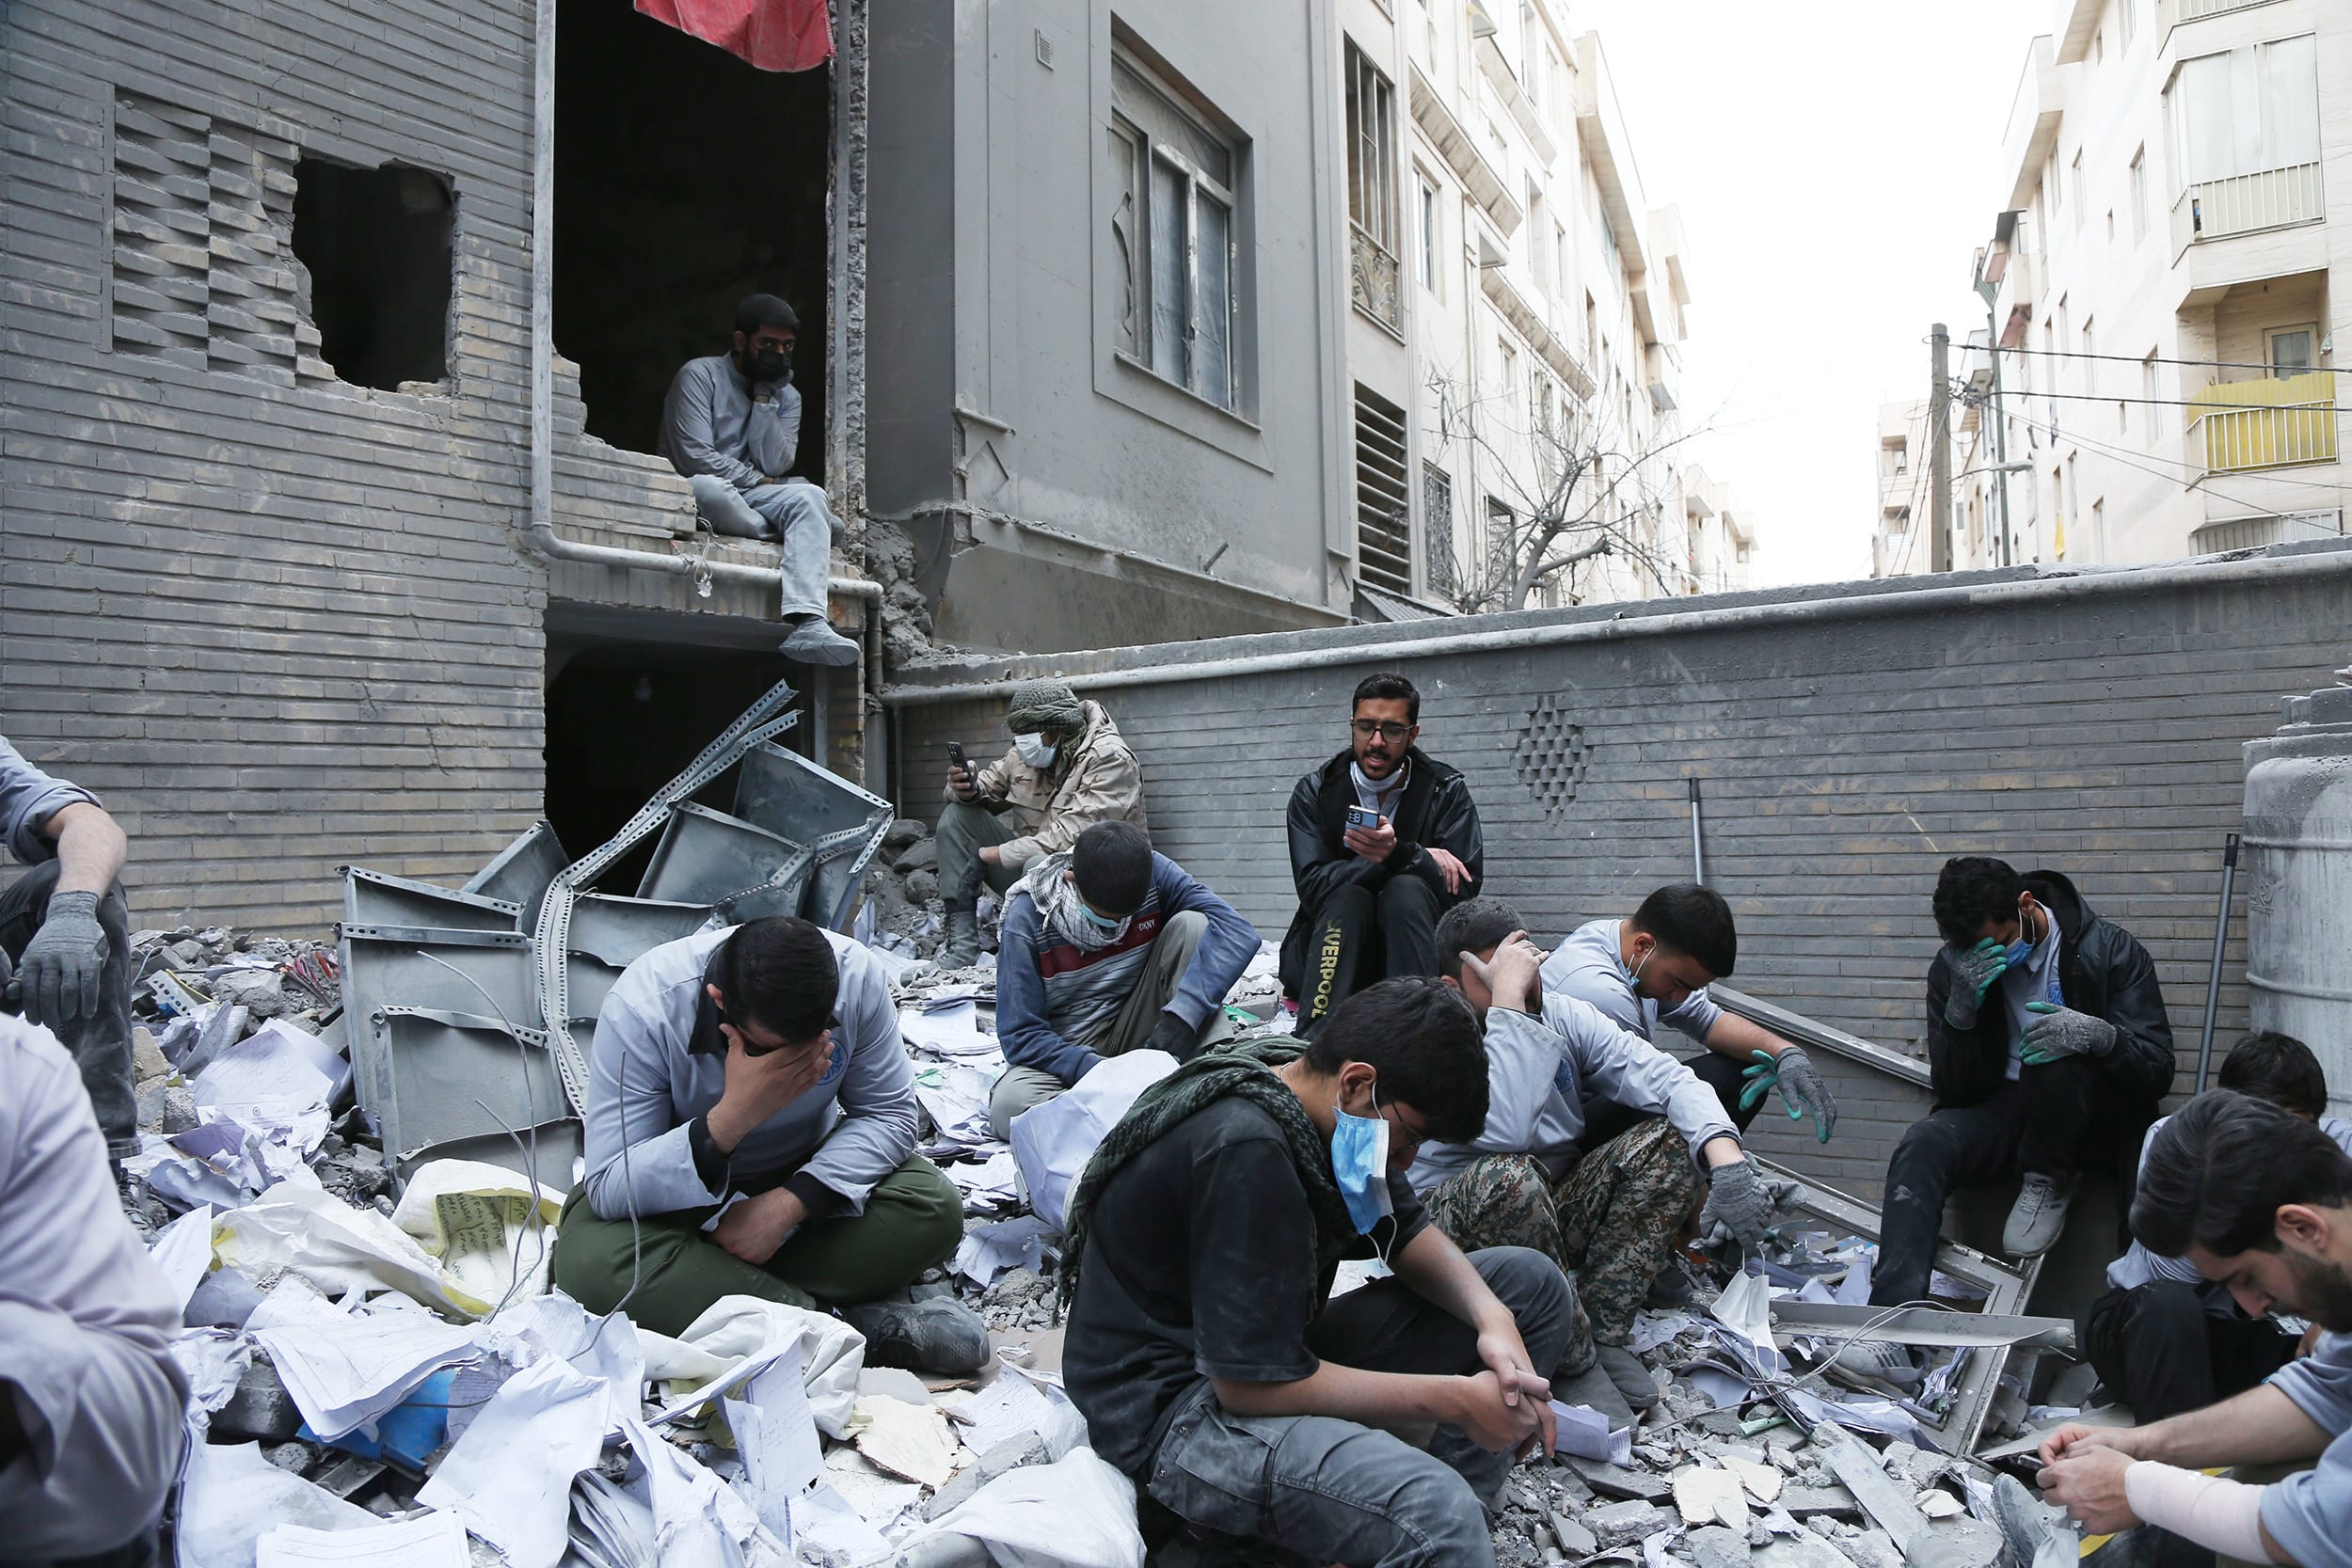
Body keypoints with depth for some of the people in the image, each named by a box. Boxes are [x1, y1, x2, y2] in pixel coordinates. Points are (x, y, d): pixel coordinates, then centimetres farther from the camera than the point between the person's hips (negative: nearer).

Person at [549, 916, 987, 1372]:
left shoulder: (855, 975, -24)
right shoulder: (642, 1009, -30)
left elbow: (889, 1115, -15)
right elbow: (609, 1190, -28)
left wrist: (788, 1203, -29)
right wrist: (733, 1116, -43)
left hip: (804, 1175, 2)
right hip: (676, 1190, -1)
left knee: (935, 1206, -23)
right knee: (594, 1265, -34)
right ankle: (856, 1326, -27)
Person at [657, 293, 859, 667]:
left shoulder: (787, 396, 14)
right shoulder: (700, 375, -2)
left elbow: (776, 465, -3)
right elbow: (695, 457, -13)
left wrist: (764, 399, -7)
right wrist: (757, 480, -6)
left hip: (751, 497, 4)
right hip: (692, 495, -4)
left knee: (810, 496, -28)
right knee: (709, 487, -41)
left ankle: (805, 623, -49)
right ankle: (807, 538, -15)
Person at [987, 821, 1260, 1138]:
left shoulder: (1153, 872, -13)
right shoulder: (1028, 916, -19)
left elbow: (1239, 932, -23)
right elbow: (1020, 1035, -17)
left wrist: (1181, 1015, -35)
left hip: (1136, 1033, 2)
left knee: (1191, 924, -19)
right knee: (1006, 1105, -36)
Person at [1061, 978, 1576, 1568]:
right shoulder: (1246, 1151, -28)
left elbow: (1409, 1233, 11)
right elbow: (1252, 1384, -27)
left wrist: (1492, 1318, -10)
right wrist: (1453, 1399, -20)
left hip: (1275, 1348, 10)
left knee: (1532, 1282, 5)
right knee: (1435, 1518, -38)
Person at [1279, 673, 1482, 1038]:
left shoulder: (1448, 791, 0)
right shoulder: (1315, 792, 1)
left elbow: (1465, 888, -11)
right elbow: (1312, 885, -14)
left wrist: (1399, 852, -31)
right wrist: (1421, 858, -19)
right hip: (1329, 955, 0)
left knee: (1406, 889, -28)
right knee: (1349, 895, -29)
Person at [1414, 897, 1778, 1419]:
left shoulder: (1564, 1016, -2)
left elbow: (1669, 1080, -11)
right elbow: (1506, 1131, -38)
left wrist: (1727, 1160, -30)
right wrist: (1508, 1000, -35)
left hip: (1554, 1213, 6)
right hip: (1454, 1222, -6)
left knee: (1672, 1137, -12)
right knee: (1510, 1176, -39)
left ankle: (1602, 1332, -14)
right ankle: (1573, 1362, -16)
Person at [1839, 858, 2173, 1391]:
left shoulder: (2111, 950, -7)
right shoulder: (1953, 969, -2)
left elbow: (2158, 1071, -10)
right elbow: (1951, 1091, -4)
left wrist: (2100, 1035, -34)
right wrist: (1960, 1010, -23)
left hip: (2092, 1123, -2)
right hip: (2000, 1113, 2)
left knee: (2060, 1056, -36)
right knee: (1921, 1145, -30)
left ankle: (2050, 1182, -8)